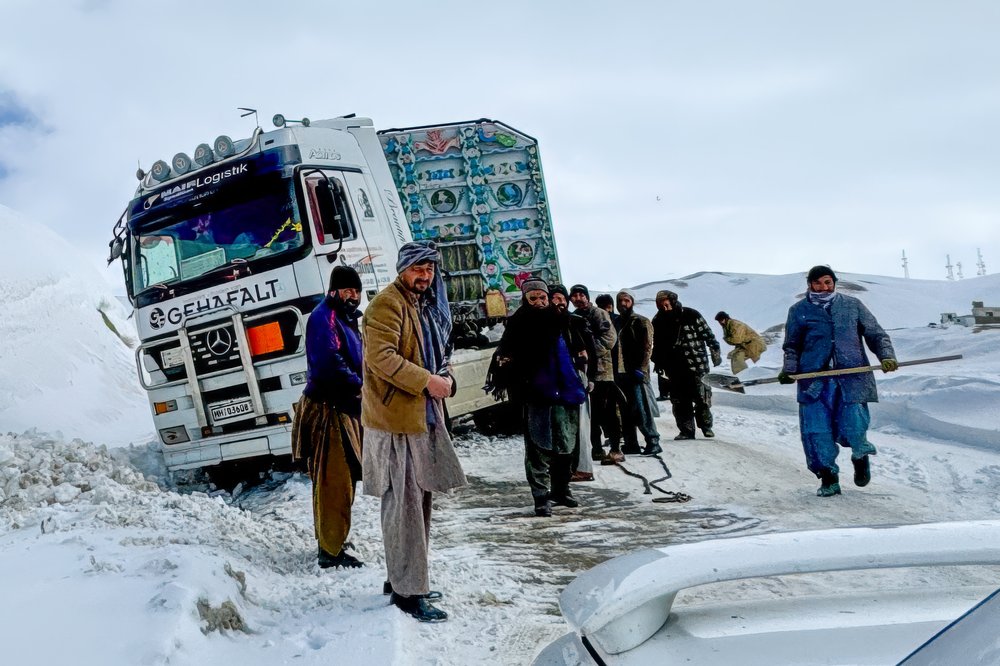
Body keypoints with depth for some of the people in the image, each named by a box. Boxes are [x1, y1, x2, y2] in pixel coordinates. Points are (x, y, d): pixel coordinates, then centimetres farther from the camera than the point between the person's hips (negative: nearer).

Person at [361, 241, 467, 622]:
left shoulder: (427, 305, 17)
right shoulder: (387, 304, -12)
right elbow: (380, 356, -22)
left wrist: (445, 379, 5)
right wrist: (426, 381, -24)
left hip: (424, 415, 10)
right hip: (396, 419, -10)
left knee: (419, 499, 16)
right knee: (404, 503, -6)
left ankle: (402, 577, 28)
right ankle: (408, 591, 0)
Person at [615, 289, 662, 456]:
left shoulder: (641, 322, -2)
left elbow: (647, 347, -9)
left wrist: (640, 369, -17)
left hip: (636, 373, -7)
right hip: (620, 373, 7)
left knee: (641, 409, -11)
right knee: (625, 411, 8)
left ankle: (653, 442, -6)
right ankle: (631, 443, 15)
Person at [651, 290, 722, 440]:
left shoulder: (691, 315, -5)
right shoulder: (658, 322, 5)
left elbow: (708, 334, 0)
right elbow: (657, 345, 17)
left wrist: (715, 351, -2)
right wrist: (658, 362, 13)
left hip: (697, 366, -3)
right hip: (675, 369, 3)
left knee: (701, 397, 0)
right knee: (680, 401, 1)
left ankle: (706, 426, 19)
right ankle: (686, 431, 9)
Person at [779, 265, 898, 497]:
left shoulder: (852, 305, 11)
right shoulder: (799, 311, 10)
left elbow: (876, 335, 13)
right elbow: (792, 346, 16)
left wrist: (886, 356, -4)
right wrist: (789, 369, 0)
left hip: (851, 378, 0)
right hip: (814, 381, 1)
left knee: (852, 431, -8)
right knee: (816, 432, -7)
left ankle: (861, 456, 28)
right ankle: (828, 478, 12)